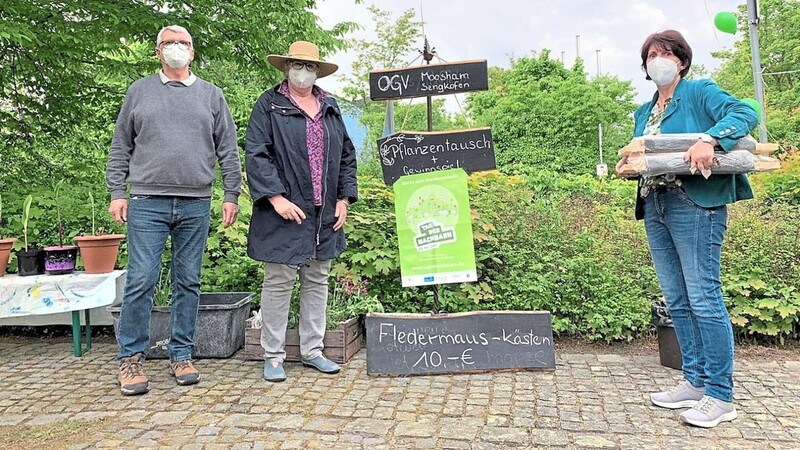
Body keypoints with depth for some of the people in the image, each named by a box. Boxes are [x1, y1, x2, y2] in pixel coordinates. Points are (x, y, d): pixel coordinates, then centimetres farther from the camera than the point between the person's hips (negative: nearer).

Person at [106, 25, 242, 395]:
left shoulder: (211, 95, 12)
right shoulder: (139, 91, 11)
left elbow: (228, 150, 9)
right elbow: (120, 147, 11)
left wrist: (232, 195, 2)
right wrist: (117, 192, 2)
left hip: (196, 204, 1)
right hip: (147, 202, -1)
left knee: (188, 282, 6)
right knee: (140, 281, -3)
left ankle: (181, 355, 17)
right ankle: (130, 358, 11)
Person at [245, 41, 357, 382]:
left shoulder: (330, 107, 16)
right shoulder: (269, 105, 1)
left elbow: (347, 156, 17)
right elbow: (255, 154, -8)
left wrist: (344, 199, 7)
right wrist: (276, 197, -18)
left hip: (325, 215, 5)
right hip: (285, 213, -5)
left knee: (317, 282, 11)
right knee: (279, 282, 1)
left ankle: (312, 351, 24)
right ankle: (273, 356, 14)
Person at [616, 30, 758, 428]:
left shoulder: (700, 92, 1)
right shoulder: (643, 112, 22)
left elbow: (745, 114, -13)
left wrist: (709, 139, -29)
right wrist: (628, 164, 0)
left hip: (695, 204, -7)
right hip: (654, 207, 7)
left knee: (703, 298, -8)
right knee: (677, 302, 9)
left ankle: (720, 395, 3)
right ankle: (695, 382, 20)